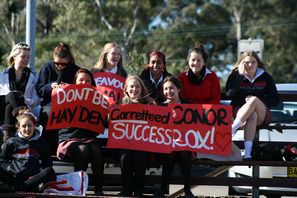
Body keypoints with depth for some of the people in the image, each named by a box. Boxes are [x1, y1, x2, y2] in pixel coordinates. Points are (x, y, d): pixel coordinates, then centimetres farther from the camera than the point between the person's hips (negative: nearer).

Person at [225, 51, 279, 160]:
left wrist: (256, 100, -11)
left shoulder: (265, 77, 7)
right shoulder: (235, 76, 6)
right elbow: (229, 94, -13)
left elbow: (275, 100, 4)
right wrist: (240, 74, -14)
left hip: (261, 115, 1)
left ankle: (232, 129, -43)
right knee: (252, 115, -37)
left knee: (254, 100, -34)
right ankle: (247, 153, -53)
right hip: (238, 111, -1)